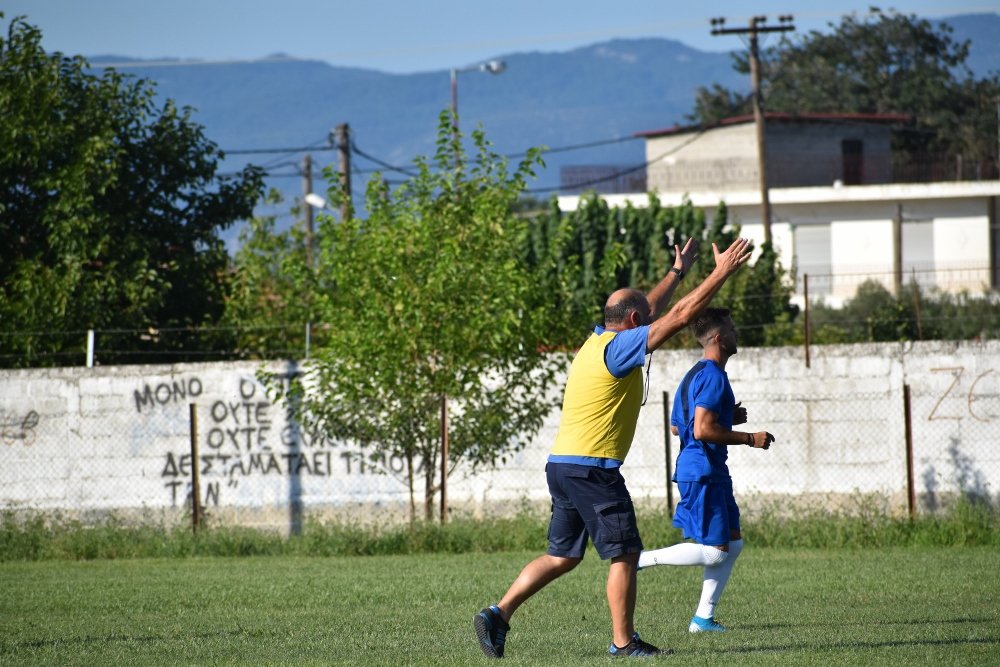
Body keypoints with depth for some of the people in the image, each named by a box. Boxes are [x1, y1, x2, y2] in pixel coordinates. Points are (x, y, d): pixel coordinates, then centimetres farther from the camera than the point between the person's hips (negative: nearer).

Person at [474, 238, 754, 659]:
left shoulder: (599, 340, 14)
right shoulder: (617, 348, -12)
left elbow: (650, 312, 33)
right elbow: (681, 316, -14)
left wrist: (677, 273, 40)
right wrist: (721, 273, -8)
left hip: (562, 465, 9)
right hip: (592, 468, -9)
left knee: (562, 556, 12)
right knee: (624, 554, -1)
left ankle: (499, 614, 5)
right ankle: (624, 643, 3)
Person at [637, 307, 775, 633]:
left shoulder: (695, 375, 16)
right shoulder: (713, 376, -16)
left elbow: (676, 427, 22)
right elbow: (703, 430, -25)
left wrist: (728, 417, 20)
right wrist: (749, 439, -17)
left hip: (710, 472, 10)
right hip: (703, 472, -10)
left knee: (733, 542, 11)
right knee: (714, 551, -9)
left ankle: (704, 617, 11)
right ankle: (641, 559, -7)